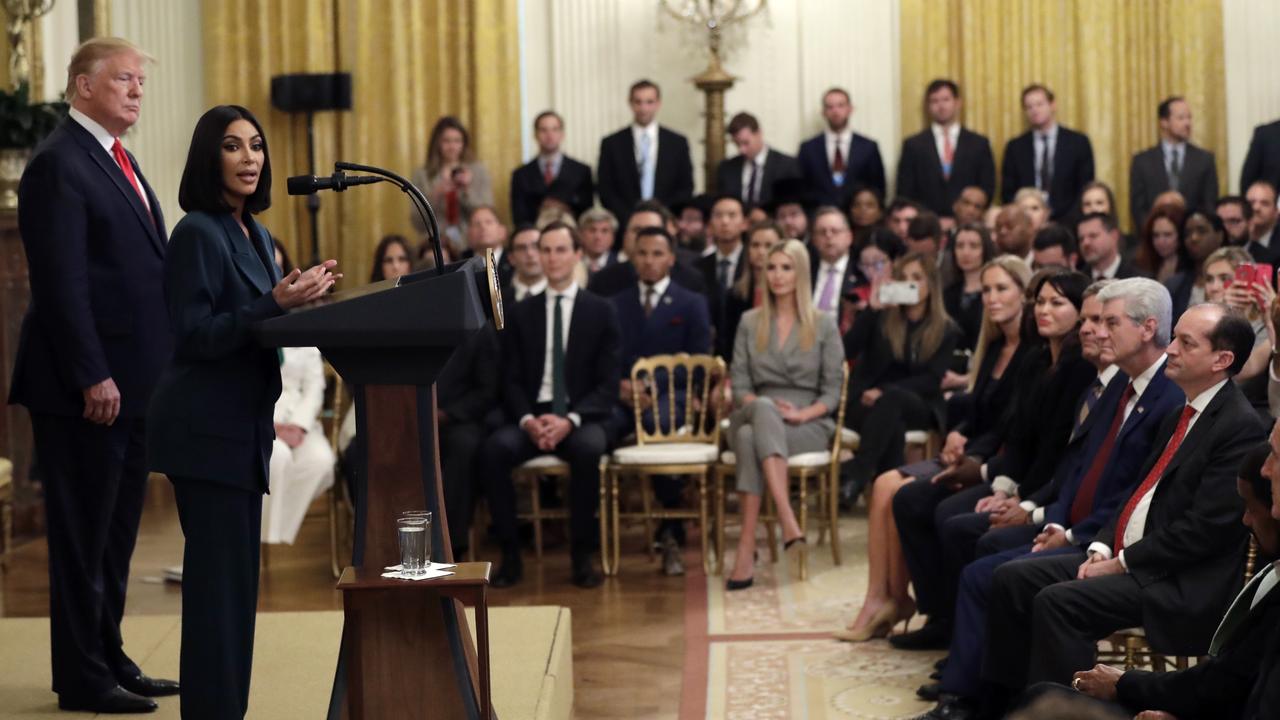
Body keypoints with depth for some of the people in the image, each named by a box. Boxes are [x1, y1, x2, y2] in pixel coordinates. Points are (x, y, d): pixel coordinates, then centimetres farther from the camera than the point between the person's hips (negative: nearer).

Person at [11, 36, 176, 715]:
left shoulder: (118, 161, 17)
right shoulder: (58, 164, -12)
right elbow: (60, 282, -18)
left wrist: (163, 367, 15)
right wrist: (92, 376, -21)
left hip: (131, 381, 9)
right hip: (87, 386, -9)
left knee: (116, 531, 15)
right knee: (83, 532, -1)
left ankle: (110, 658, 25)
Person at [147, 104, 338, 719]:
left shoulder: (253, 233, 15)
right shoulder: (198, 233, -12)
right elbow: (196, 334, -17)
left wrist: (299, 295, 3)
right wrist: (276, 303, -24)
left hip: (241, 426, 9)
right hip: (206, 430, -9)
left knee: (235, 575, 11)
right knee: (219, 576, -8)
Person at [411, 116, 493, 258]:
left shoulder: (478, 170, 9)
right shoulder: (422, 174, 7)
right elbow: (417, 224, 3)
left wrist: (468, 189, -10)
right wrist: (434, 196, -12)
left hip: (471, 248, 0)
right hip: (436, 249, 0)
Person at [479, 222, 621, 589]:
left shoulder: (601, 311, 6)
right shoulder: (522, 313, 13)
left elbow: (608, 383, -1)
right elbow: (512, 380, 7)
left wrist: (571, 419, -18)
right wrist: (527, 419, -14)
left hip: (583, 419, -2)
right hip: (533, 417, 2)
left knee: (587, 449, -37)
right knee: (494, 449, -30)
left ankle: (582, 555, -23)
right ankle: (510, 554, -20)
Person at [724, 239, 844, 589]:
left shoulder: (824, 325, 10)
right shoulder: (750, 322, 16)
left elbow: (833, 390, 4)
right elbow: (739, 384, 9)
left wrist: (802, 414, -15)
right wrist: (762, 406, -12)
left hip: (809, 424, -2)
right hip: (755, 416, 2)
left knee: (751, 437, -36)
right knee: (763, 410, -38)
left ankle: (747, 547, -45)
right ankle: (787, 520, -50)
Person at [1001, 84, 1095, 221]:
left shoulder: (1078, 142, 4)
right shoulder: (1015, 147, 8)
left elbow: (1086, 189, 3)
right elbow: (1008, 192, 7)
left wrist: (1070, 221, -9)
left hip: (1067, 224, -1)